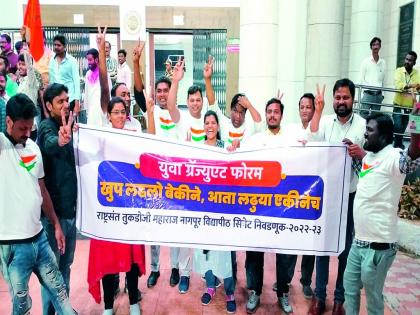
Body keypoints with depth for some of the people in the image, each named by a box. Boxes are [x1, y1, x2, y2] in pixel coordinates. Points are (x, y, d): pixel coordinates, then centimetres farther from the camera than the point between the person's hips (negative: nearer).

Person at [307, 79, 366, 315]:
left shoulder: (364, 125, -4)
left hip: (351, 195, -1)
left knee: (347, 246, 10)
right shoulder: (325, 120, 1)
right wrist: (318, 109, -16)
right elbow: (312, 142, -16)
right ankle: (320, 295, 25)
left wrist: (361, 153, -24)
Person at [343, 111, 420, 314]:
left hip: (378, 245, -8)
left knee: (373, 296, 10)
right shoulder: (369, 156, 8)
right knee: (350, 286, 22)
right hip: (359, 240, 8)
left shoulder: (393, 157, -19)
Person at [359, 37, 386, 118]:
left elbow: (383, 79, 11)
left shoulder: (383, 62, 9)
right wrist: (368, 87, -10)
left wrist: (381, 90, 2)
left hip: (378, 94, 3)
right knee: (364, 114, -9)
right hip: (368, 93, -3)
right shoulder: (366, 61, 2)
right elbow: (362, 79, 0)